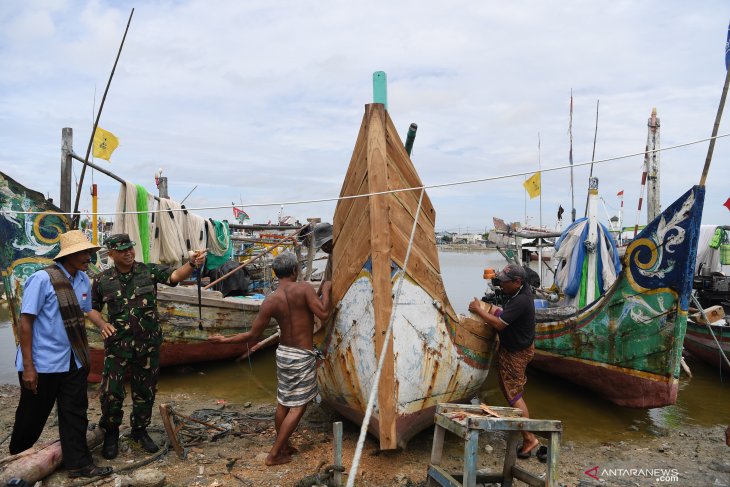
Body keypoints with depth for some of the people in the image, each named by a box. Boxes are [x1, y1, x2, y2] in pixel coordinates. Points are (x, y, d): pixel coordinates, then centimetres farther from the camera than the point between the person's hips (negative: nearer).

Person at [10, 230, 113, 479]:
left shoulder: (83, 280, 2)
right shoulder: (42, 279, -16)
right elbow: (25, 321, -15)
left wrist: (84, 354, 11)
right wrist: (28, 366, -16)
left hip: (73, 362, 5)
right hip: (43, 364, -5)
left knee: (75, 414, 9)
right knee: (32, 416, 13)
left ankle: (78, 463, 21)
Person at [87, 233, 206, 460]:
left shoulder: (149, 271, -4)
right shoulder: (103, 280, 0)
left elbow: (175, 276, -19)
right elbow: (92, 309, 11)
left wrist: (191, 264, -39)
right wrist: (102, 324, -10)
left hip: (148, 343, 0)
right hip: (117, 343, 0)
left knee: (145, 390, 12)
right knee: (111, 392, 0)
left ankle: (139, 430, 33)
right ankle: (111, 433, 25)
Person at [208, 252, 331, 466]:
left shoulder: (271, 301, -7)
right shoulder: (304, 288, -17)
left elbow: (252, 334, -8)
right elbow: (323, 313, -22)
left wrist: (224, 340, 5)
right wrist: (326, 290, -7)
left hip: (283, 352, 5)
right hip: (303, 356, -5)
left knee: (283, 403, 20)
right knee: (298, 407, 5)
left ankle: (283, 446, 37)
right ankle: (273, 455, 8)